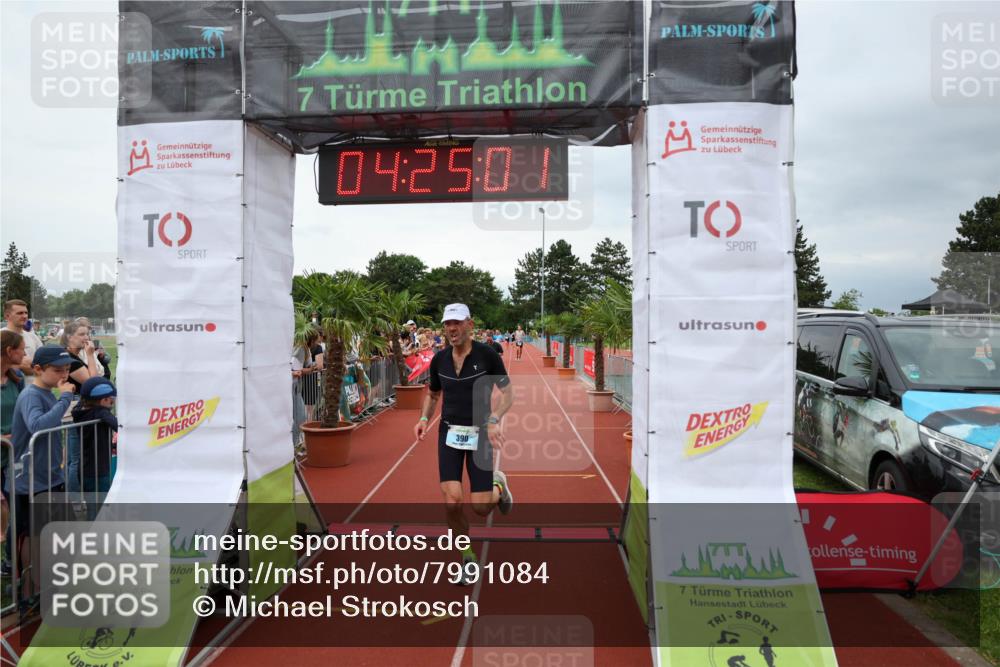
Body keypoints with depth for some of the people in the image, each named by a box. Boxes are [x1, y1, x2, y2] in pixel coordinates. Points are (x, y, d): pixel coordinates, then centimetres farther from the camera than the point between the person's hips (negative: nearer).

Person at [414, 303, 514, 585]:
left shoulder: (488, 355, -9)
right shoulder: (439, 359, 2)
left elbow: (508, 393, -5)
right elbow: (432, 395, 17)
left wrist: (495, 420, -22)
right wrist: (424, 419, -1)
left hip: (480, 434, -2)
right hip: (449, 433, 3)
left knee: (481, 508, -3)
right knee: (452, 502, -10)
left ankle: (497, 485, 35)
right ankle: (468, 557, 16)